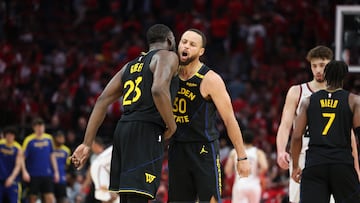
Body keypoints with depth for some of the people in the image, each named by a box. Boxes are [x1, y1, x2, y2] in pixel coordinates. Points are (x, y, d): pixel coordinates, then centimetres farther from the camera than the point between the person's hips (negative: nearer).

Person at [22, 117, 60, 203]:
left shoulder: (49, 138, 7)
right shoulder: (29, 140, -6)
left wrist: (56, 171, 14)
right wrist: (24, 172, -19)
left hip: (47, 174, 3)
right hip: (33, 176, -3)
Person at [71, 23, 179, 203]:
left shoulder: (130, 65, 24)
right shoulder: (167, 56, 2)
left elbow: (102, 101, 17)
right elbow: (158, 89, -19)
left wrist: (87, 144, 14)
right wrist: (171, 126, -6)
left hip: (123, 129, 8)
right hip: (146, 132, -8)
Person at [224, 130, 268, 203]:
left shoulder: (234, 152, 4)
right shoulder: (258, 152, 0)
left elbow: (227, 170, 0)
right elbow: (264, 167, -16)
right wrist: (258, 175, 3)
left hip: (239, 185, 0)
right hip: (254, 185, 0)